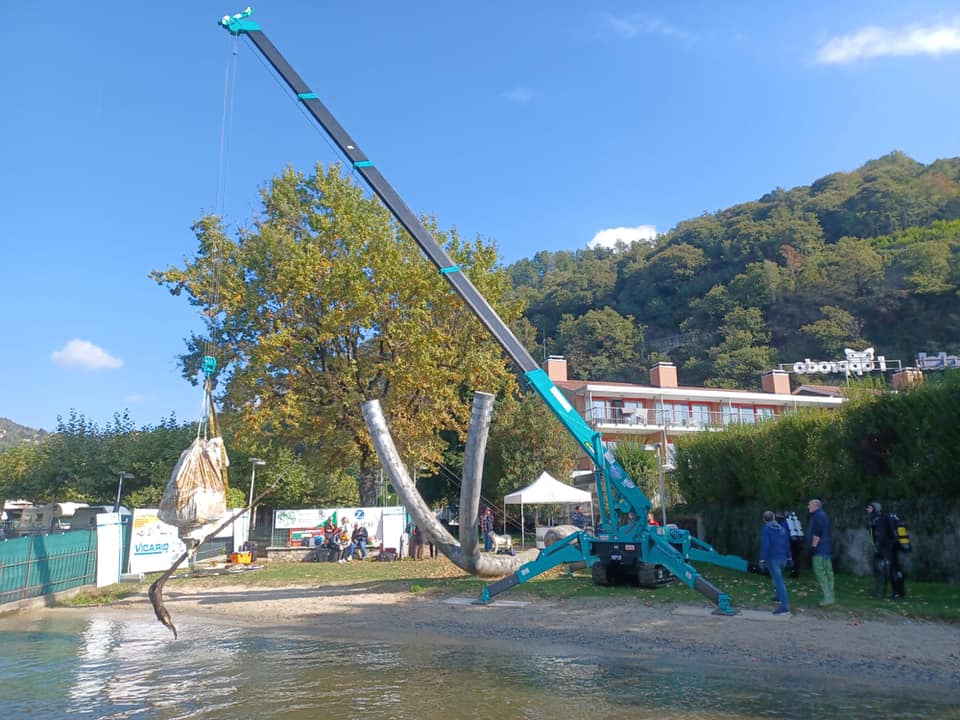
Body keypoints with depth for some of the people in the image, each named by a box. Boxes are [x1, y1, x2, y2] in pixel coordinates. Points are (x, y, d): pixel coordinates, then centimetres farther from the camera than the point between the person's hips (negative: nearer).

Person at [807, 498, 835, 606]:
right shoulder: (824, 515, 20)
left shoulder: (818, 515, -12)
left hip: (820, 550, -11)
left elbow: (817, 534, -20)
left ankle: (827, 597, -12)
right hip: (827, 549, 11)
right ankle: (830, 597, 12)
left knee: (819, 572, -10)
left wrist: (814, 546, -18)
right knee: (828, 572, 9)